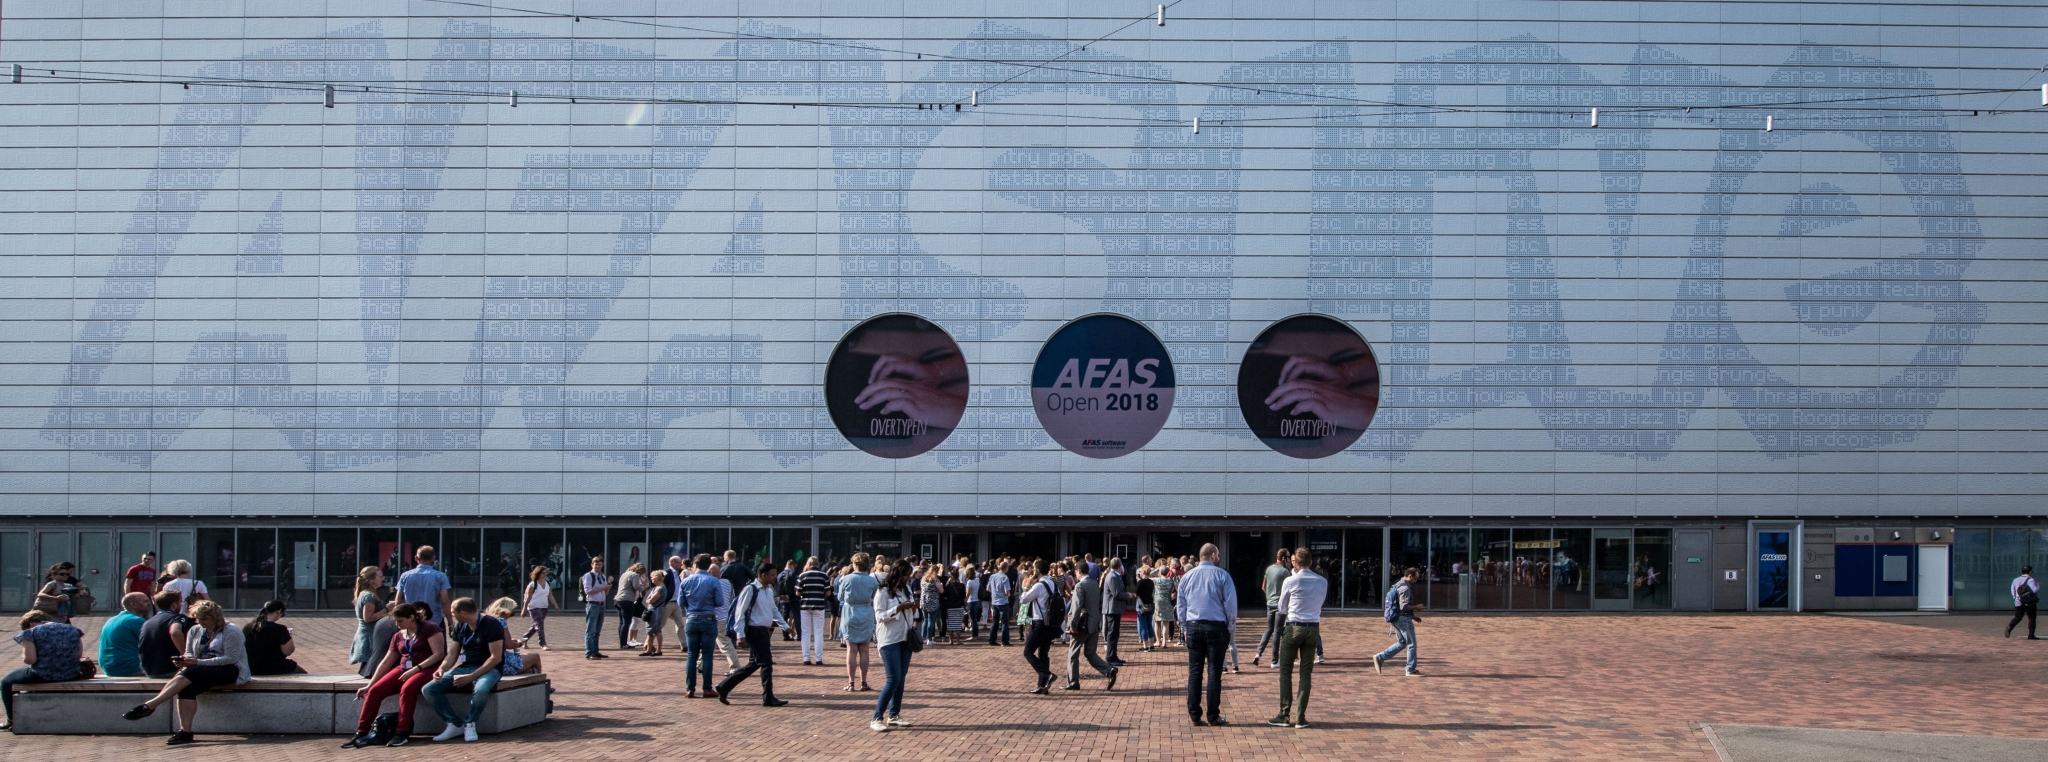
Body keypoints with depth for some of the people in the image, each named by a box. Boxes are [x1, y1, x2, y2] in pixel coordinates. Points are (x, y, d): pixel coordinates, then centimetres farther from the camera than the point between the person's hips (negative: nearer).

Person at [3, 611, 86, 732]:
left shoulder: (31, 633, -8)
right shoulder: (73, 630, 7)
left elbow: (30, 659, -15)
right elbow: (80, 654, 8)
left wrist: (23, 657, 7)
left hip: (42, 676, -6)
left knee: (6, 683, 21)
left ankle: (12, 721, 24)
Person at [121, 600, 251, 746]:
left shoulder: (231, 631, -8)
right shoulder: (195, 631, 15)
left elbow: (231, 658, -17)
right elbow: (189, 653, 18)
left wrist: (199, 662, -22)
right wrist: (185, 660, -9)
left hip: (231, 671, -7)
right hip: (206, 672, 7)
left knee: (189, 675, -30)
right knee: (187, 688, -29)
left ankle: (149, 706, -37)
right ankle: (185, 731, -37)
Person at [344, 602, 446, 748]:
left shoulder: (429, 629, -4)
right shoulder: (398, 636, 15)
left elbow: (439, 654, -12)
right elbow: (386, 662, 18)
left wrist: (416, 668, -20)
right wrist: (369, 685, 14)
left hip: (426, 669, -6)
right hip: (403, 669, 6)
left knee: (407, 689, -37)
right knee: (374, 691, -15)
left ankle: (402, 733, -30)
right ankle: (361, 734, -14)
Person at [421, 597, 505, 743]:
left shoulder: (491, 625, -13)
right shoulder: (460, 627, 10)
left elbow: (496, 657, -18)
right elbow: (453, 654, 13)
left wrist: (471, 676, -24)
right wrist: (441, 669, -10)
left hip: (488, 669, -7)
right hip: (464, 668, 7)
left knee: (480, 690, -42)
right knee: (428, 690, -12)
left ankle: (470, 723, -14)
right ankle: (455, 724, -5)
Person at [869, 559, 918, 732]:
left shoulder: (906, 589, 12)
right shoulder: (883, 592, -8)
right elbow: (880, 616, -14)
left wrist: (913, 608, -4)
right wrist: (899, 608, -22)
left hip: (905, 638, 7)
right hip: (889, 639, -7)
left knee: (901, 679, 7)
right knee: (893, 679, -12)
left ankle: (894, 715, 15)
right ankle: (877, 719, -8)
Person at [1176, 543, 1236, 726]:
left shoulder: (1187, 576, 8)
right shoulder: (1222, 575, -4)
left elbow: (1180, 605, 11)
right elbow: (1231, 603, -5)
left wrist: (1184, 627, 18)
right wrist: (1231, 627, 5)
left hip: (1193, 628, 3)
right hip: (1216, 627, -3)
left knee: (1194, 672, 5)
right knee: (1214, 672, 0)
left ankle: (1194, 715, 4)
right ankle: (1213, 716, 0)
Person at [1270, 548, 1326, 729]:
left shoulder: (1290, 581, -8)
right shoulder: (1322, 582, 3)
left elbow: (1282, 608, 4)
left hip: (1293, 627, -4)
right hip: (1313, 628, 4)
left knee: (1286, 673, 4)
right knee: (1306, 674, 6)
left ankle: (1284, 715, 2)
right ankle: (1301, 717, 5)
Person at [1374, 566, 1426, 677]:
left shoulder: (1398, 585, 16)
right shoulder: (1405, 588, -17)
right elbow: (1404, 606, -24)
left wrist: (1412, 615, 21)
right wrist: (1416, 607, -10)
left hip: (1396, 618, 10)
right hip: (1404, 619, -10)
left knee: (1402, 643, 18)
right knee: (1412, 644, 0)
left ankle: (1379, 657, 13)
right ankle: (1411, 670, 5)